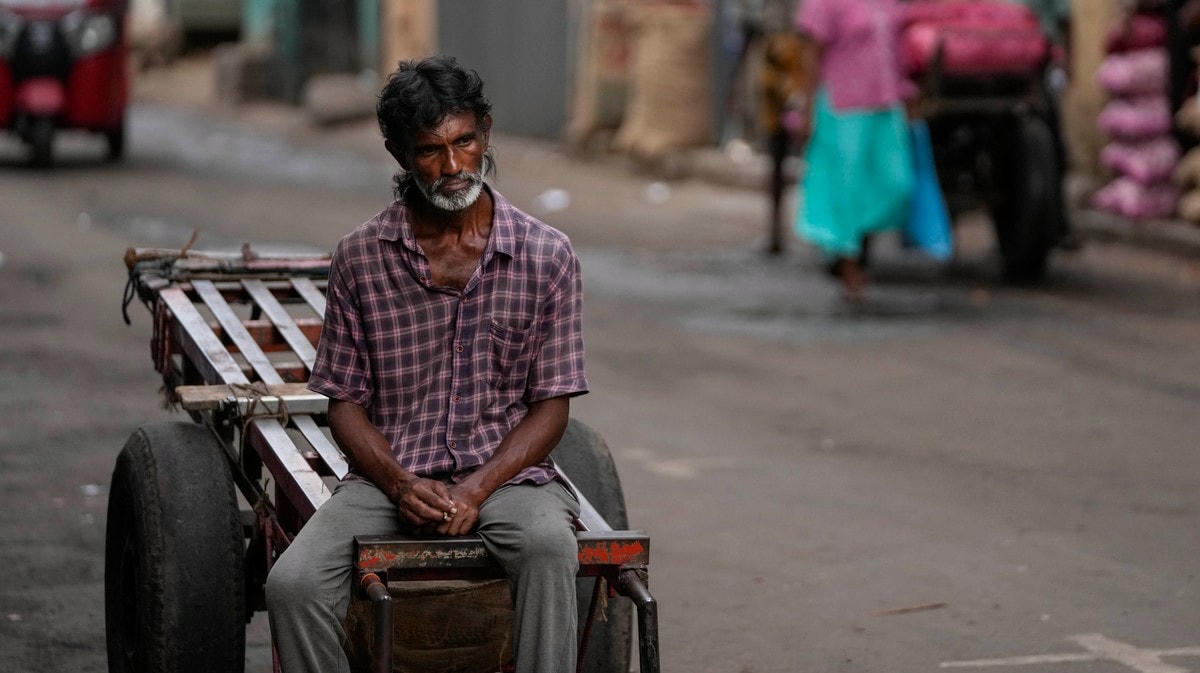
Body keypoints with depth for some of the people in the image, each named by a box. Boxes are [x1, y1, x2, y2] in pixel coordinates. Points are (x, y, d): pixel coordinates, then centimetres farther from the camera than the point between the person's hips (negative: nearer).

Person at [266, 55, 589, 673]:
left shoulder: (546, 256, 1)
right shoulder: (360, 258, 3)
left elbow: (551, 405, 1)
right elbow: (346, 402, 6)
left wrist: (476, 489, -14)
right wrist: (400, 485, -13)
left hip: (506, 473, -1)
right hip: (389, 477, 1)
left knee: (547, 546, -36)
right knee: (292, 586, -26)